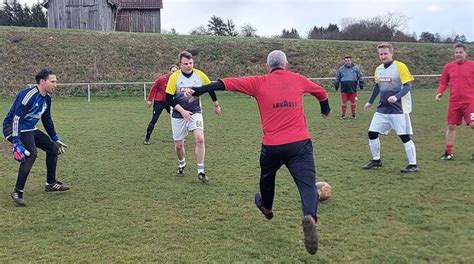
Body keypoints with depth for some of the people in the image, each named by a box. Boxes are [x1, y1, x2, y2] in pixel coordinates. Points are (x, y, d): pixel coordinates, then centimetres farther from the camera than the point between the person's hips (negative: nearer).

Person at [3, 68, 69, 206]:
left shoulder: (47, 98, 4)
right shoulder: (28, 95, -24)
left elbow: (47, 120, 17)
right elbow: (16, 119, -29)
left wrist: (56, 139, 21)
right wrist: (16, 143, -34)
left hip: (30, 130, 9)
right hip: (13, 128, -9)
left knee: (53, 148, 10)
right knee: (31, 153, -28)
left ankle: (51, 183, 24)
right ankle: (17, 191, -19)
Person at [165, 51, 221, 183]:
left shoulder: (200, 75, -9)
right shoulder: (174, 77, -14)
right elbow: (169, 98, -12)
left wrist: (216, 105, 20)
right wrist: (182, 111, -22)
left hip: (195, 113, 0)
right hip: (178, 115, 0)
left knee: (200, 139, -20)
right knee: (179, 145, 8)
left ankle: (201, 171, -10)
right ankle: (181, 164, 40)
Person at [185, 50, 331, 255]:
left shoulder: (260, 83, 3)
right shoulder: (297, 79, 11)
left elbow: (228, 83, 0)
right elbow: (321, 91, 28)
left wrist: (198, 91, 2)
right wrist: (326, 109, 49)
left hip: (272, 146, 0)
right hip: (300, 143, 0)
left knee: (267, 177, 27)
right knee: (308, 184, -3)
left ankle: (267, 207, 52)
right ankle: (310, 216, -32)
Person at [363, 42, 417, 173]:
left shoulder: (400, 66, -11)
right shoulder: (378, 69, 9)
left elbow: (407, 86, -14)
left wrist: (396, 97, -28)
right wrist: (370, 102, 16)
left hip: (398, 109, -6)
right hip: (382, 109, 7)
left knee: (404, 136, -5)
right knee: (372, 133, 5)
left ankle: (413, 165, 5)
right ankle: (376, 160, 23)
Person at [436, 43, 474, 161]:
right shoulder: (449, 66, 7)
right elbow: (443, 82, 11)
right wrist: (439, 92, -5)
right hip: (454, 102, 3)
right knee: (451, 126, 6)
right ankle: (449, 152, 17)